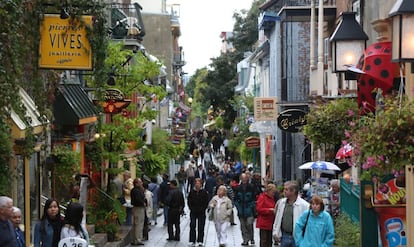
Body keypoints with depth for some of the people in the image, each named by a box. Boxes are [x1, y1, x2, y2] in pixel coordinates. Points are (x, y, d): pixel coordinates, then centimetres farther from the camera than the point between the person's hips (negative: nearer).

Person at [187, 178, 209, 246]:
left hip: (201, 212, -1)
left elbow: (206, 202, 1)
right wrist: (192, 209, -3)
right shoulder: (191, 192, 1)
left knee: (201, 227, 2)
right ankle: (192, 241, 0)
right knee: (192, 226, -4)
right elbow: (189, 201, 7)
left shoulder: (204, 192, -2)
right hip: (193, 212, 1)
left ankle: (200, 241, 10)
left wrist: (202, 209, -7)